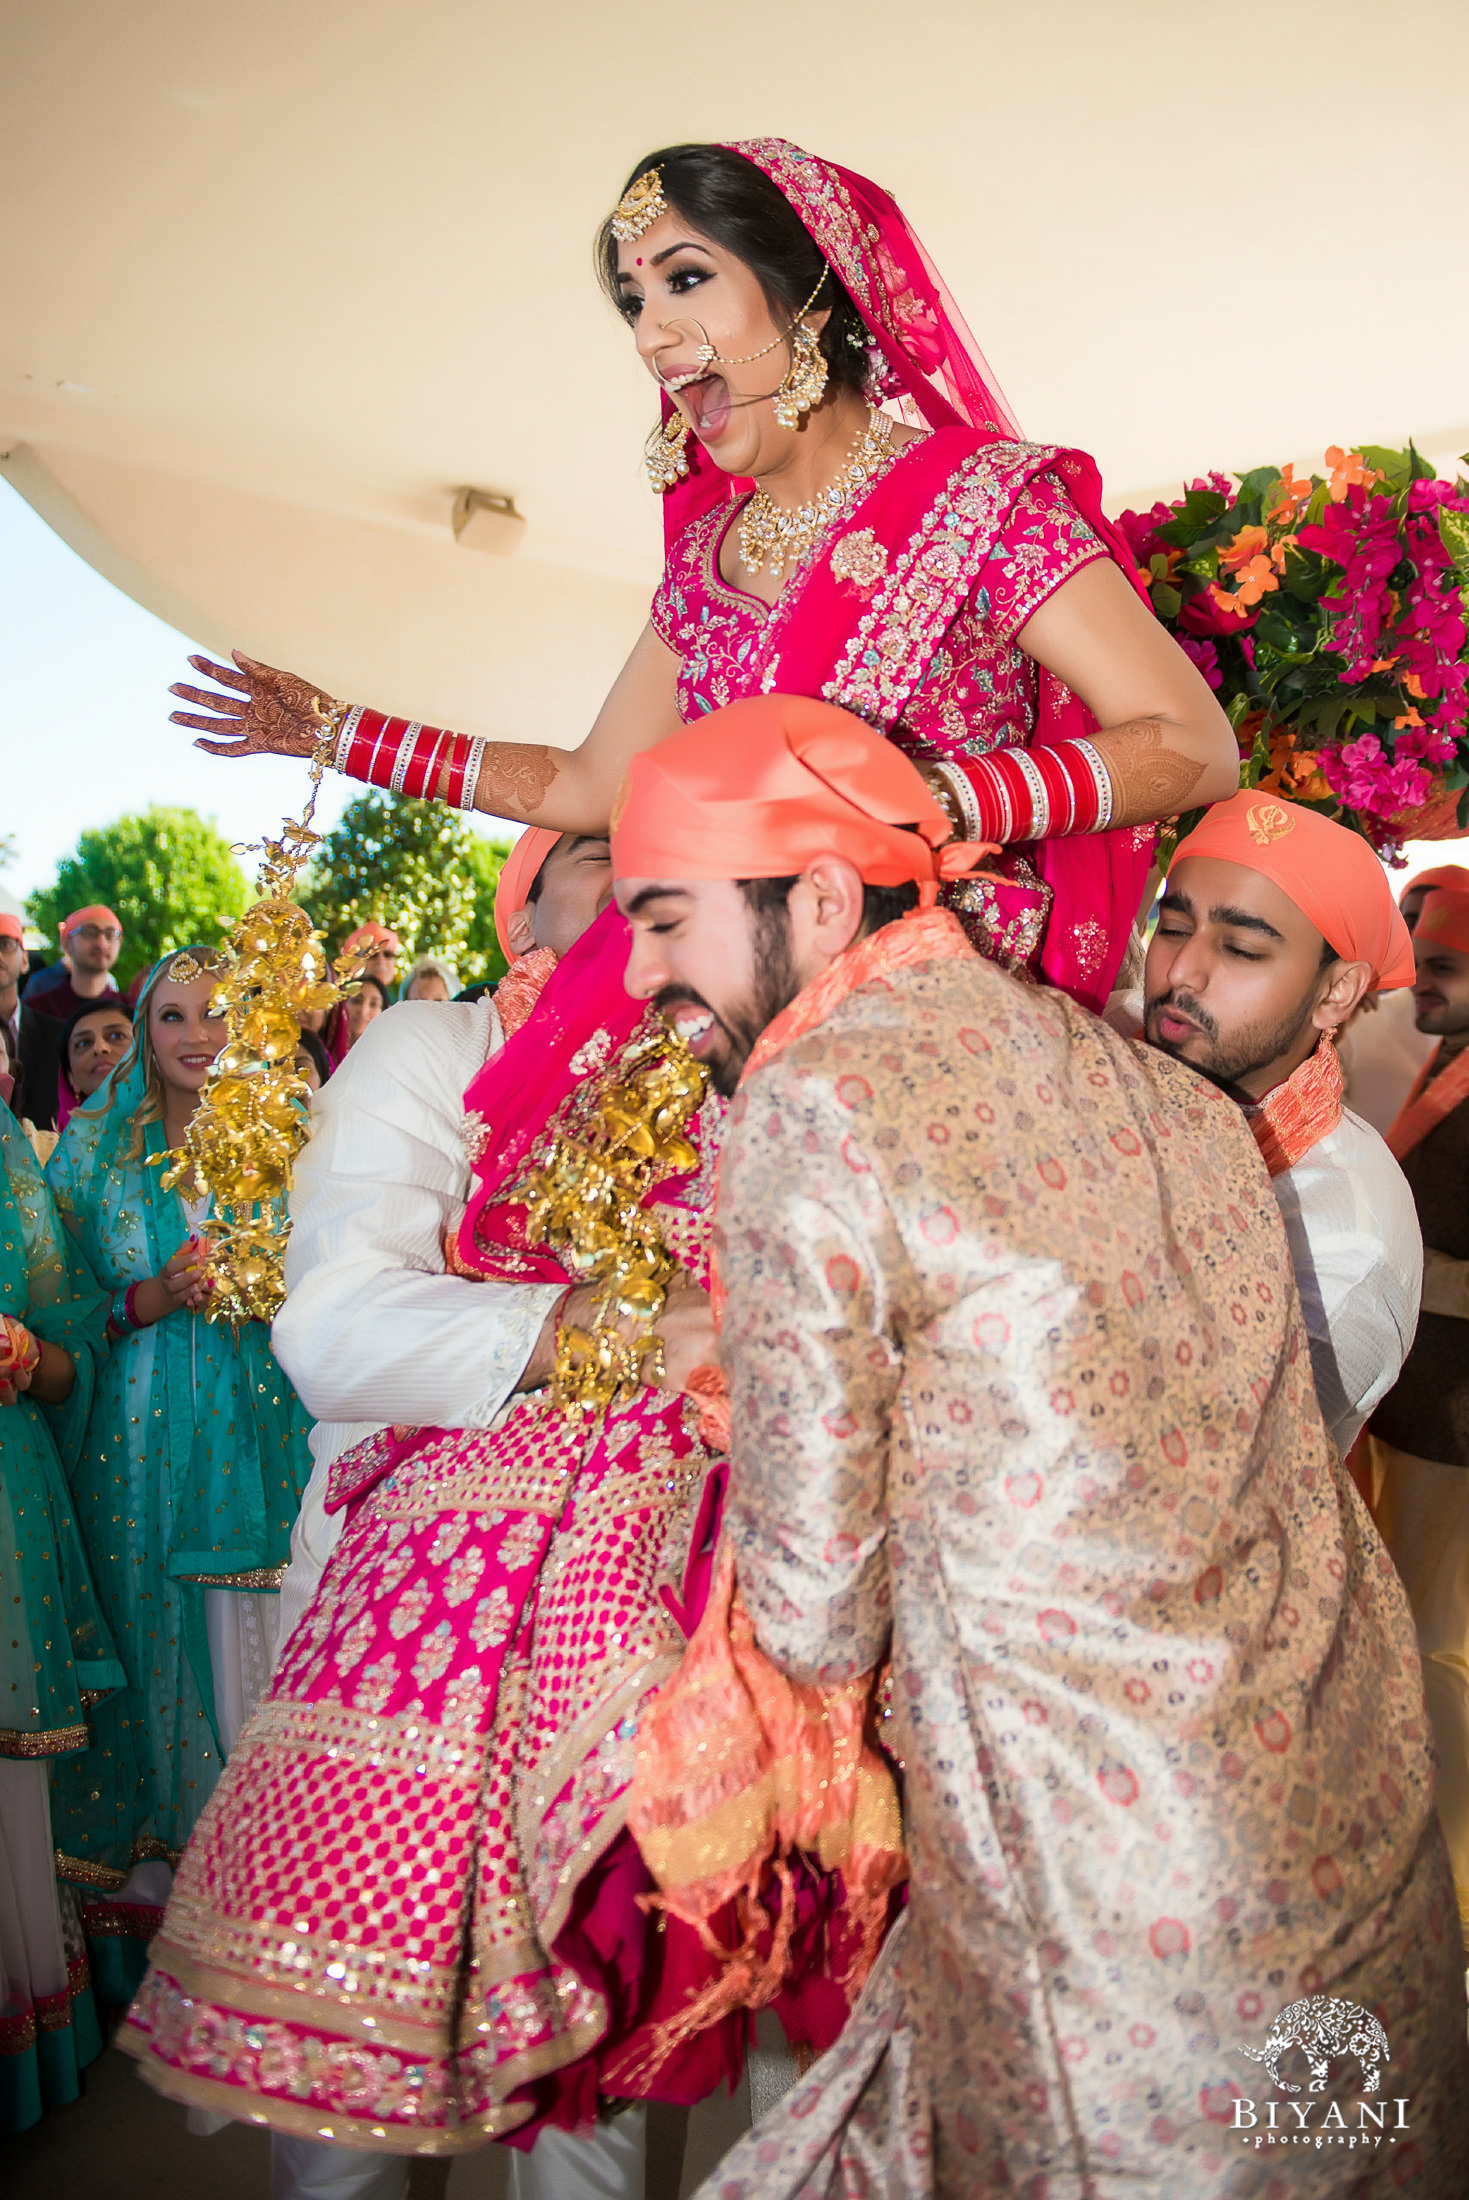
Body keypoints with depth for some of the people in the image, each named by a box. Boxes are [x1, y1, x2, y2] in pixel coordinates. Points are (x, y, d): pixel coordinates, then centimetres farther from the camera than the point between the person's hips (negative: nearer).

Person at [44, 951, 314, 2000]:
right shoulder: (96, 1143, 7)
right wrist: (154, 1301, -12)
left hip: (269, 1422, 0)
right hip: (147, 1429, 1)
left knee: (260, 1635, 2)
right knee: (157, 1633, 5)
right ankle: (154, 1866, 21)